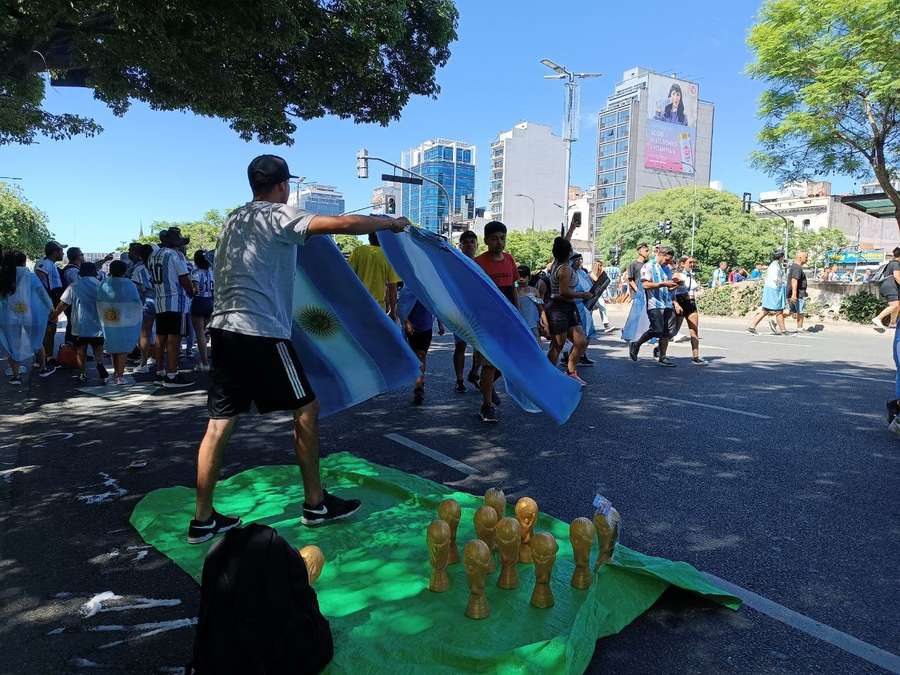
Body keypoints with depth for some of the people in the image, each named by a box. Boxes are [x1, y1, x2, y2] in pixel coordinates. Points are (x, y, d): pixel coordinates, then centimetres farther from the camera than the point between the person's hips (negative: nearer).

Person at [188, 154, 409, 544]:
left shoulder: (234, 218, 19)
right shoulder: (279, 216, -5)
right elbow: (345, 224, -16)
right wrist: (390, 222, 0)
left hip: (224, 329, 8)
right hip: (262, 333, -8)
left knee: (220, 423, 8)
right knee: (306, 409, 6)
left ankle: (203, 519, 13)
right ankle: (315, 504, 15)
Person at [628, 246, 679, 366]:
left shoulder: (668, 268, 21)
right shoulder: (649, 267, -2)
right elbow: (646, 285, -14)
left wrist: (674, 285, 7)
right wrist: (663, 284, -17)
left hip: (667, 304, 7)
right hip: (654, 304, -7)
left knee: (669, 332, 3)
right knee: (657, 330, -13)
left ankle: (662, 357, 12)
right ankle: (635, 345, 8)